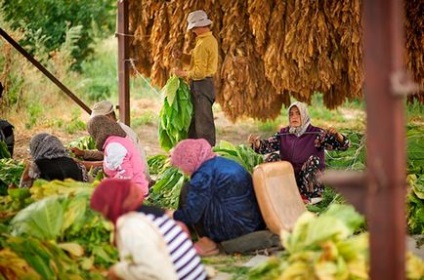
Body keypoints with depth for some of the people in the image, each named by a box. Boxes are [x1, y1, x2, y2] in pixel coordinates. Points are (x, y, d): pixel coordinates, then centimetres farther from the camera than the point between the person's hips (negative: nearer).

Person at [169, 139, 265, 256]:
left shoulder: (204, 174, -12)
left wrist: (172, 215, 6)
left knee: (187, 190, 0)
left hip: (234, 228, -9)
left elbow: (191, 214, -14)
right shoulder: (223, 163, 17)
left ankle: (207, 243, 0)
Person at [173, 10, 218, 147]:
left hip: (201, 85, -10)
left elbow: (200, 72, -22)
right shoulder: (211, 39, 12)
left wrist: (183, 73, -11)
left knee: (203, 122, -6)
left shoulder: (203, 44, -19)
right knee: (195, 120, 15)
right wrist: (181, 56, 4)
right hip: (206, 83, 10)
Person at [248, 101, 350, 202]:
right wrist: (256, 141, -26)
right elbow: (265, 146, -3)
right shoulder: (284, 133, 8)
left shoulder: (316, 133, -3)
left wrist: (336, 134, -32)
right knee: (272, 158, -16)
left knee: (313, 160, -29)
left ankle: (312, 196, -13)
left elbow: (344, 145, -10)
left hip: (310, 178, -2)